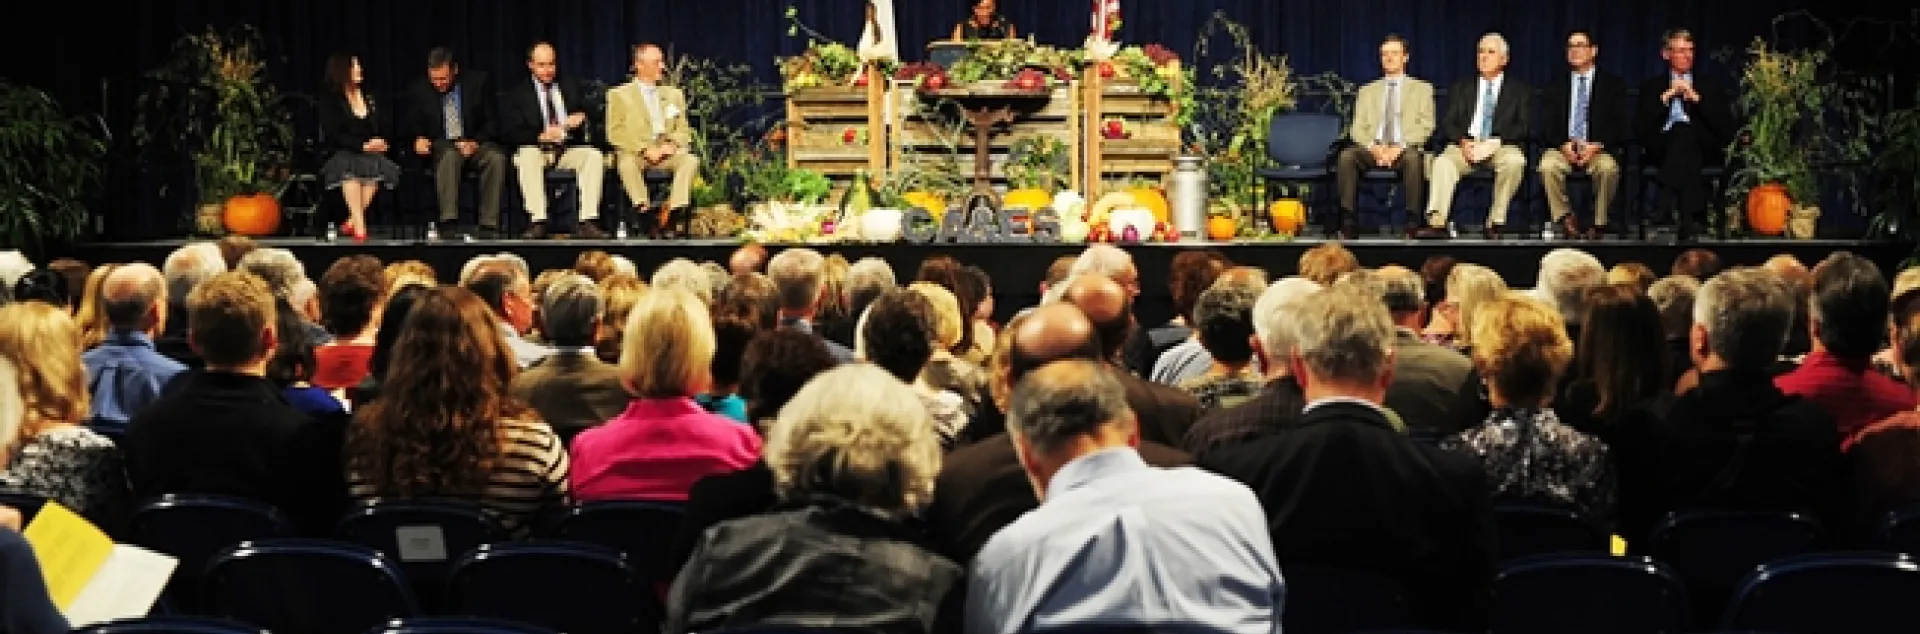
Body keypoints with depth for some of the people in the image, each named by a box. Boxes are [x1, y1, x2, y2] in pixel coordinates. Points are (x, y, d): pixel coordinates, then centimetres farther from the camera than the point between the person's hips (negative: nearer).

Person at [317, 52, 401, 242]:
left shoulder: (369, 98, 17)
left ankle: (352, 222, -26)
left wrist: (381, 141, -7)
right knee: (348, 168, -37)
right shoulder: (330, 100, 2)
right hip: (341, 154, -3)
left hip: (371, 152, 3)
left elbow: (384, 126, 16)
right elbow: (333, 135, -7)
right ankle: (360, 227, -41)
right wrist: (362, 146, -17)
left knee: (376, 165, -32)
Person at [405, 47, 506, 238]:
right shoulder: (419, 91, 3)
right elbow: (412, 127, 11)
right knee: (450, 156, -37)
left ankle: (489, 227, -32)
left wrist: (476, 142, -15)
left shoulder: (478, 83, 2)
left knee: (497, 158, -32)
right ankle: (448, 224, -43)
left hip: (475, 145, 1)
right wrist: (419, 139, -13)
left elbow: (492, 121, 3)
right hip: (439, 146, -1)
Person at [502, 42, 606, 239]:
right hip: (535, 149, -2)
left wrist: (580, 119, -8)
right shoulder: (516, 94, 8)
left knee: (594, 155, -27)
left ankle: (587, 222, -33)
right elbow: (510, 132, -3)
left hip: (569, 150, 2)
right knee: (527, 156, -36)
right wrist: (540, 136, -19)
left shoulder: (571, 88, 19)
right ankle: (538, 223, -39)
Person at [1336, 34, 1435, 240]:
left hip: (1405, 150, -2)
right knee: (1346, 156, -31)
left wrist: (1400, 147, -14)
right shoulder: (1367, 91, 23)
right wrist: (1373, 146, -11)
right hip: (1373, 150, 2)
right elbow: (1357, 128, 12)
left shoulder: (1421, 89, 17)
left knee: (1413, 158, -39)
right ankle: (1349, 222, -31)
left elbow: (1426, 126, 4)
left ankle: (1413, 222, -34)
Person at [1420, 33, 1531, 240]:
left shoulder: (1519, 90, 15)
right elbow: (1447, 123, 10)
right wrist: (1463, 141, -12)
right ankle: (1436, 222, -43)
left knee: (1515, 161, -36)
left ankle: (1494, 223, -30)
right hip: (1465, 146, 1)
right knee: (1443, 162, -32)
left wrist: (1494, 143, -13)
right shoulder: (1461, 88, 20)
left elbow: (1524, 127, 2)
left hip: (1501, 147, -1)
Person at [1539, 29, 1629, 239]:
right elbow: (1547, 127, 8)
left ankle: (1599, 223, -19)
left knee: (1608, 168, -36)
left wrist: (1596, 146, -15)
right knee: (1547, 166, -33)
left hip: (1598, 149, -1)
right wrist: (1564, 145, -13)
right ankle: (1565, 218, -17)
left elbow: (1620, 125, 2)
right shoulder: (1556, 87, 17)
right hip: (1563, 148, 1)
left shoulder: (1612, 85, 11)